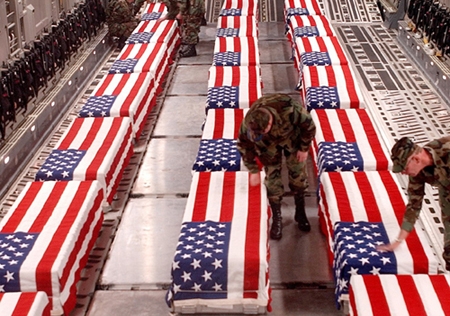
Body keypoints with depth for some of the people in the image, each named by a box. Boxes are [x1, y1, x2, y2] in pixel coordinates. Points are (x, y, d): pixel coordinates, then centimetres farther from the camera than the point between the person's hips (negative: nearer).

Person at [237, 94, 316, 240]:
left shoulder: (290, 111, -43)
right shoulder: (248, 123, -35)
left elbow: (309, 126, -23)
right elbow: (244, 146, -16)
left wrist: (304, 148, -13)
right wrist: (254, 171, -9)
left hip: (293, 137, 0)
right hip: (269, 144, 1)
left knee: (298, 174, 3)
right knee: (272, 179, -3)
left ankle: (300, 213, 21)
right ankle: (276, 218, 11)